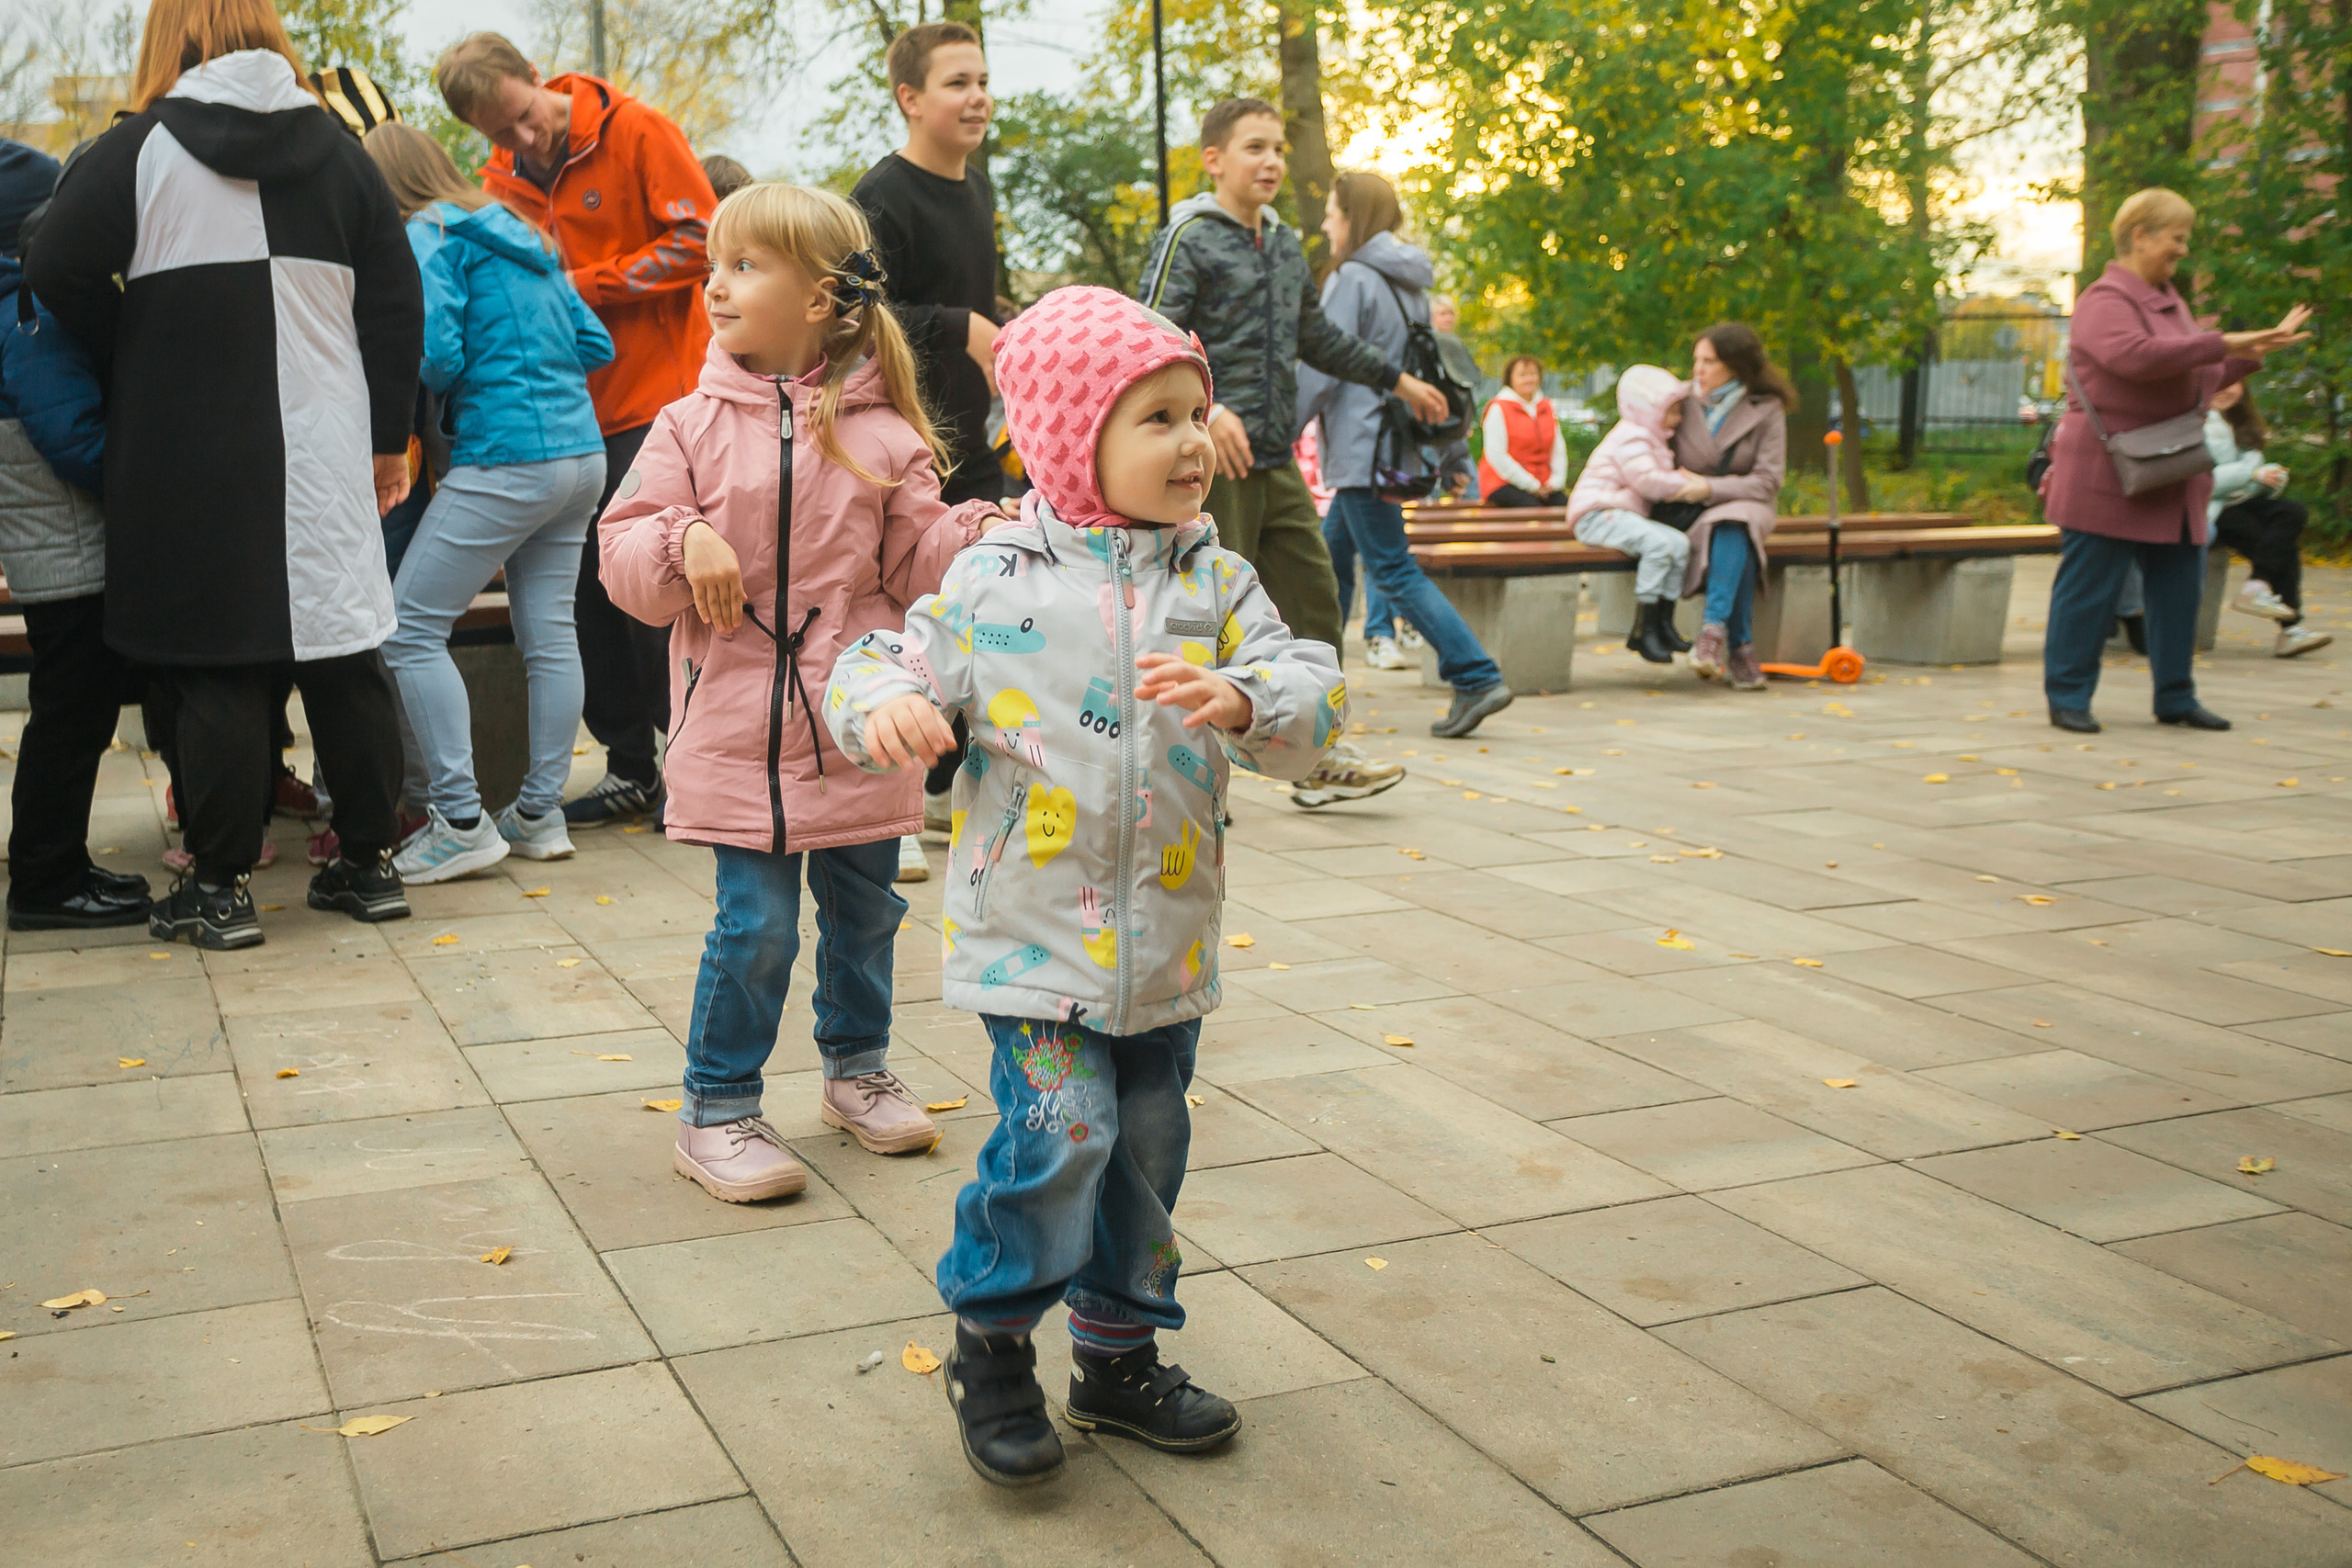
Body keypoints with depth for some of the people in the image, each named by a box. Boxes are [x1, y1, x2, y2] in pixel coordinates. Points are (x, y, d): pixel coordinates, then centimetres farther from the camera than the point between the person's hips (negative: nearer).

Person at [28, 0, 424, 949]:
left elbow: (59, 273, -9)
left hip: (193, 461, -3)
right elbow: (395, 301, 7)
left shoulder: (141, 149, -2)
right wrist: (388, 436, 11)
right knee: (345, 656, 9)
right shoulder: (336, 150, 9)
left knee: (215, 668, 2)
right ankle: (368, 866, 16)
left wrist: (132, 374, 6)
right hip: (325, 450, 3)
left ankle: (219, 887, 7)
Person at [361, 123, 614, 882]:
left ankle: (461, 821, -5)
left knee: (410, 629, -3)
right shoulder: (520, 236, 20)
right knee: (549, 633, 10)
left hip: (505, 460, -8)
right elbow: (595, 344, 20)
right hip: (582, 450, 9)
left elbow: (435, 356, -14)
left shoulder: (429, 237, -3)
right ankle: (540, 813, 14)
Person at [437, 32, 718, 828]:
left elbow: (697, 242, -12)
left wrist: (583, 285, -14)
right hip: (568, 407, 6)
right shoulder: (500, 180, 9)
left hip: (653, 401, -6)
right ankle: (631, 767, 18)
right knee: (585, 589, 7)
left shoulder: (638, 131, -7)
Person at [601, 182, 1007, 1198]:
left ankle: (857, 1068, 37)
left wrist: (979, 536, -15)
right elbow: (623, 560, -2)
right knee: (755, 924, -2)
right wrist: (682, 544, -21)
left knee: (863, 907, 15)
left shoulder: (882, 435, 1)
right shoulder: (692, 428, 0)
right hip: (738, 730, -2)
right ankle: (718, 1109, 13)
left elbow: (915, 565, 3)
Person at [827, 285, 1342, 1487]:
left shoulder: (1219, 582, 2)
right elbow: (889, 660, 1)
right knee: (1060, 1129, -15)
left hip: (1167, 940, 4)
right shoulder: (994, 581, -5)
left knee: (1146, 1145, 13)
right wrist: (887, 707, -22)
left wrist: (1241, 700, -26)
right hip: (1035, 927, -4)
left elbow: (1315, 703, -4)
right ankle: (990, 1344, 10)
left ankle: (1120, 1353, 34)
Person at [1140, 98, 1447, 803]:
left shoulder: (1284, 244, 18)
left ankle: (1318, 755, 15)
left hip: (1276, 460, 8)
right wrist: (1207, 409, -30)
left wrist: (1397, 379, 34)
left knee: (1313, 598, 7)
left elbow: (1316, 337, 30)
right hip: (1213, 461, -8)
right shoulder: (1189, 239, -6)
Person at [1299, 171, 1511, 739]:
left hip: (1363, 449, -10)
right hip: (1397, 447, 10)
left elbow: (1322, 370, -16)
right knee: (1331, 558, 16)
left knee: (1393, 571, -9)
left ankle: (1477, 678, -15)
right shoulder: (1407, 283, 16)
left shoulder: (1352, 279, -11)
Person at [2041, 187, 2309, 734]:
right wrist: (2221, 343, -26)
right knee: (2089, 589, -3)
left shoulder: (2169, 299, 18)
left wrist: (2258, 349, 17)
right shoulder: (2105, 300, -11)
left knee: (2178, 588, 9)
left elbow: (2202, 379, 27)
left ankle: (2175, 698, 17)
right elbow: (2135, 356, -31)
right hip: (2106, 478, -9)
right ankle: (2067, 698, 5)